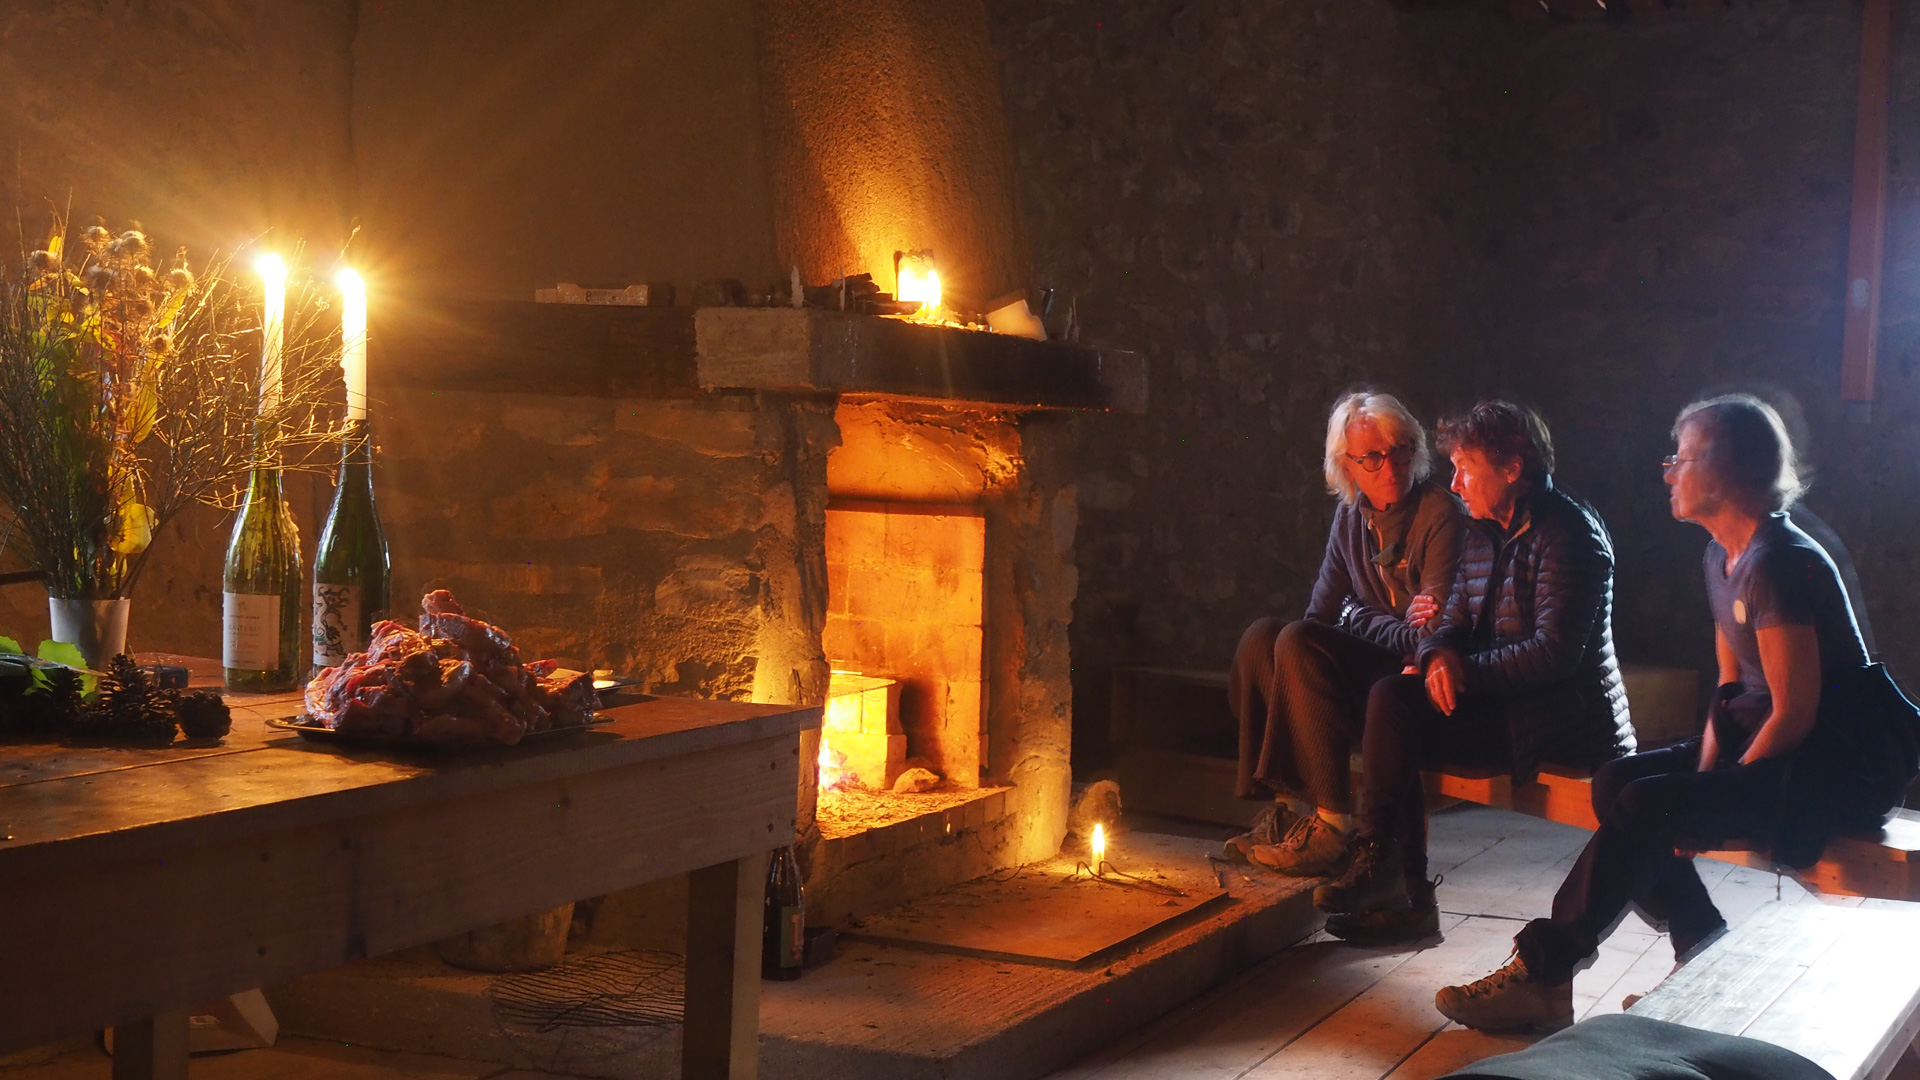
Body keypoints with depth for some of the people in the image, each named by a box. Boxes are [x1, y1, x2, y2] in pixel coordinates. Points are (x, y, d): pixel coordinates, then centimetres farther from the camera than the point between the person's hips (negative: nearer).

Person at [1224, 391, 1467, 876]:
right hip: (1367, 663, 7)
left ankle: (1333, 823, -28)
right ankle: (1287, 803, -15)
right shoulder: (1351, 515, 11)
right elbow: (1324, 611, 8)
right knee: (1261, 637, -14)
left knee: (1299, 644, -28)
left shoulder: (1440, 513, -10)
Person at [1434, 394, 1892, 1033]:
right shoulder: (1724, 556, 10)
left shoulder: (1777, 565, -21)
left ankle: (1543, 974, -13)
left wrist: (1719, 788, -14)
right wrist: (1703, 772, -2)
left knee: (1644, 808, -21)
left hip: (1829, 774, -10)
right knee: (1616, 782, -2)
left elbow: (1794, 714, -22)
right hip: (1769, 748, 10)